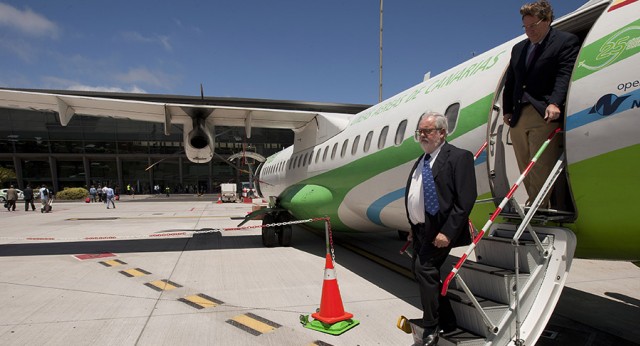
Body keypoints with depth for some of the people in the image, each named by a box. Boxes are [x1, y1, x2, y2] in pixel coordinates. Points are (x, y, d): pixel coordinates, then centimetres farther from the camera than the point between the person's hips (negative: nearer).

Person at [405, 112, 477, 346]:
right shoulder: (420, 162, 15)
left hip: (439, 231, -9)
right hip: (420, 230, 9)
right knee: (421, 273, 14)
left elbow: (466, 199, -18)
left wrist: (447, 232, -22)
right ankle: (447, 324, 33)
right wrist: (413, 228, 15)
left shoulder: (458, 157, -10)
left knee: (424, 269, -16)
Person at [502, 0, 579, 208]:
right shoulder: (518, 49, 23)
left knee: (541, 168, -8)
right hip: (518, 117, 6)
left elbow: (565, 75, -9)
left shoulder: (567, 41, 4)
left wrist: (554, 103, -24)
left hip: (545, 116, -6)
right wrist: (507, 110, 11)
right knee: (525, 169, 5)